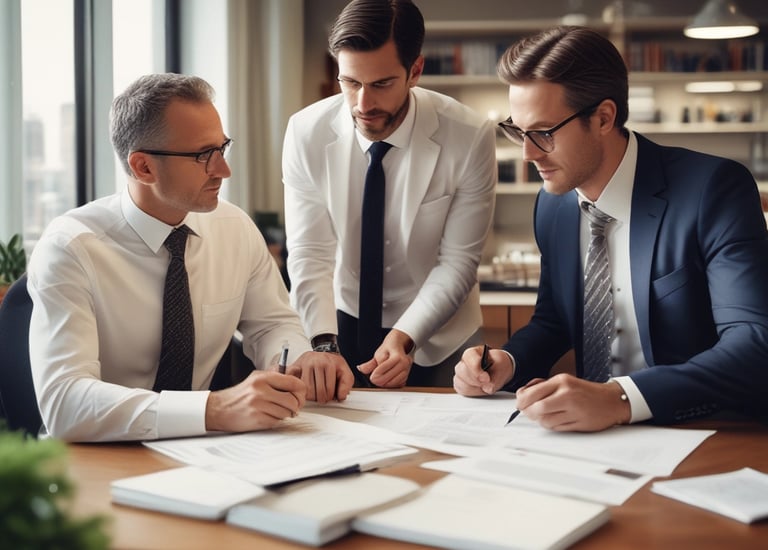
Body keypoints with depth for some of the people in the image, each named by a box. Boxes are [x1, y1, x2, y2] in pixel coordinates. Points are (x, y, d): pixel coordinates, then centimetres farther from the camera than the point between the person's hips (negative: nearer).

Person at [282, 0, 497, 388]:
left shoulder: (471, 138, -18)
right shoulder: (306, 132, -14)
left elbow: (458, 261, -14)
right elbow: (309, 254, -14)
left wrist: (404, 338, -26)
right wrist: (323, 344, -29)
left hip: (435, 333, -1)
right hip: (342, 324, 1)